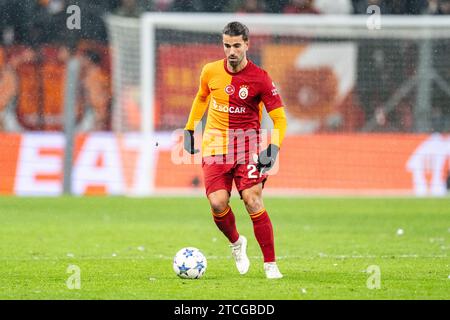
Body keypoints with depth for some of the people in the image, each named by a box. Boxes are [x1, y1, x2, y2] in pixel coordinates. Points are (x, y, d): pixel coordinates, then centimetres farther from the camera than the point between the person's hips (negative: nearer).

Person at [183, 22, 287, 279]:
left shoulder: (260, 78, -9)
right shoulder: (211, 72, 1)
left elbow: (279, 118, -7)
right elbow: (201, 98, 23)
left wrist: (274, 148, -21)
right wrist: (189, 130, 21)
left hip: (248, 144, -2)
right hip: (215, 143, 2)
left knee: (253, 200, -16)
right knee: (218, 203, -13)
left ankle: (271, 264, -7)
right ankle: (236, 243, 20)